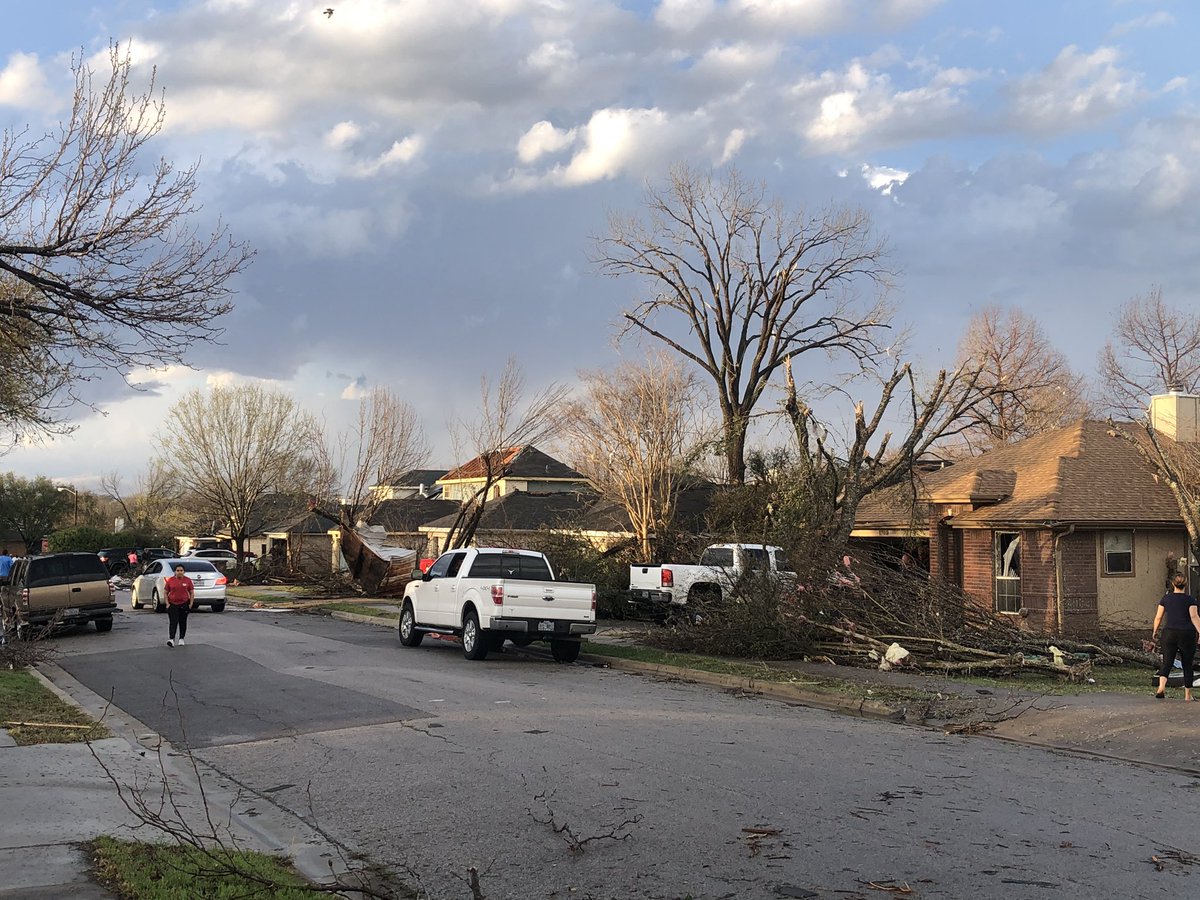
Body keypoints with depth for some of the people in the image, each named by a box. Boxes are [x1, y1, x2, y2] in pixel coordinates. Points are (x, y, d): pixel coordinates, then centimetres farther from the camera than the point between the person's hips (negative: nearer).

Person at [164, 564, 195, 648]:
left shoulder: (188, 580, 1)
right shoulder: (170, 580, 1)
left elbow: (192, 593, 5)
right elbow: (166, 593, 6)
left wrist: (191, 603, -2)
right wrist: (167, 603, -3)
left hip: (184, 604, 1)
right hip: (172, 604, -1)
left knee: (183, 622, 10)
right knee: (173, 622, -10)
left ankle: (181, 639, 21)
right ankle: (171, 639, -17)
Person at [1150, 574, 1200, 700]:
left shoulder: (1166, 599, 5)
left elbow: (1158, 617, 8)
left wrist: (1155, 631, 21)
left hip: (1169, 633, 1)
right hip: (1187, 634, -1)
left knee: (1167, 662, 1)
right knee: (1188, 665, 10)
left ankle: (1161, 687, -24)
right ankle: (1187, 695, 13)